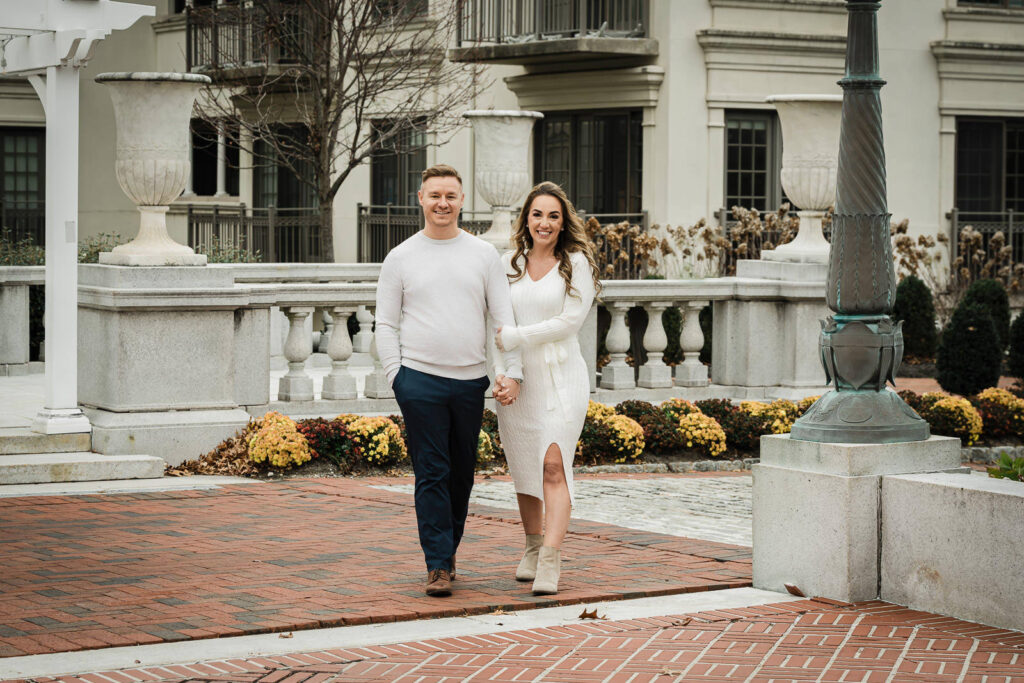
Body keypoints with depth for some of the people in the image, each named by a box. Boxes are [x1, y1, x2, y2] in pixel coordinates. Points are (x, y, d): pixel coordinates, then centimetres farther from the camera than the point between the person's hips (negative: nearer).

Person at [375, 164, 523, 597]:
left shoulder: (484, 255, 8)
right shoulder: (401, 258, 5)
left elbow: (504, 317, 7)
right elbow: (386, 325, 6)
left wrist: (512, 372, -3)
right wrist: (397, 377, -3)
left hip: (471, 382, 2)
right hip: (420, 379, -2)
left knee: (462, 475, 9)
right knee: (432, 475, -5)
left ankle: (447, 550, 25)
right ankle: (438, 566, -3)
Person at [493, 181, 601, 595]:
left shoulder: (576, 263, 0)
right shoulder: (508, 265, 10)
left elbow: (569, 322, -8)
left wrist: (514, 337, -13)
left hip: (560, 376, -4)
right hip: (516, 380, 4)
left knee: (553, 468, -14)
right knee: (524, 471, 10)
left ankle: (550, 564, -19)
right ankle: (532, 547, 28)